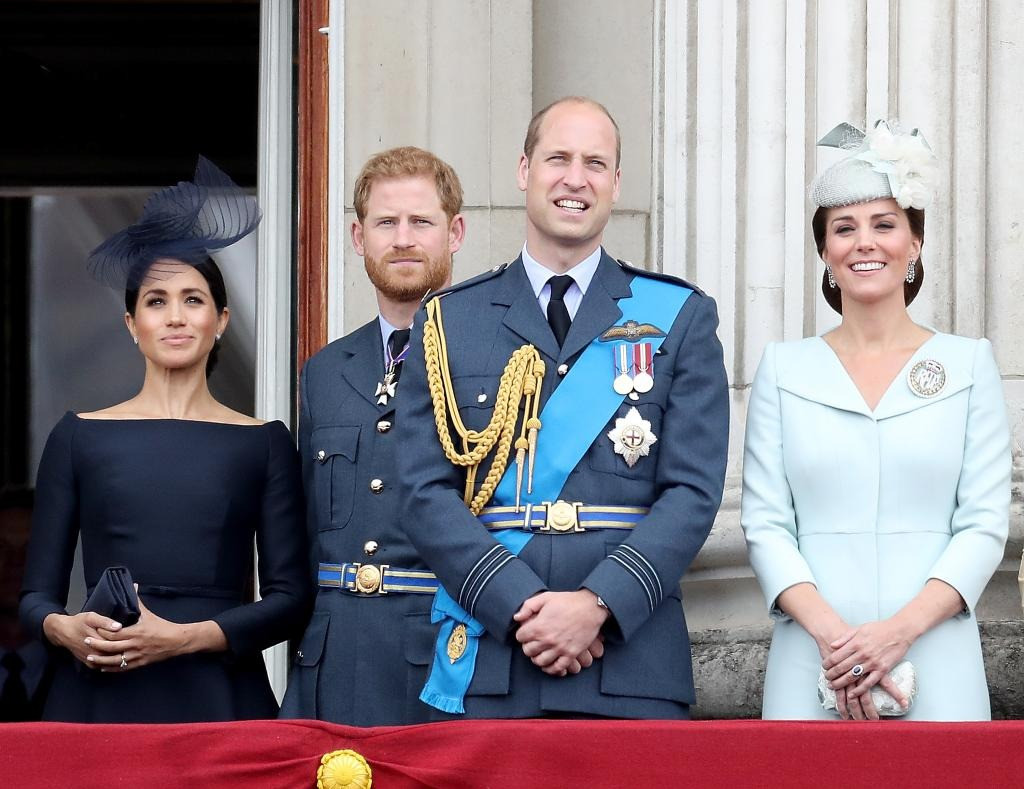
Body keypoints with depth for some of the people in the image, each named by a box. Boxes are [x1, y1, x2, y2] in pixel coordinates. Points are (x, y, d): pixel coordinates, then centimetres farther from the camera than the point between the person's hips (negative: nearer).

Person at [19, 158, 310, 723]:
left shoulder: (263, 443, 8)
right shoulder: (79, 437, 9)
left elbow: (289, 596, 1)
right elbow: (36, 595, 9)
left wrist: (182, 638, -13)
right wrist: (64, 629, -13)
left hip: (219, 699, 0)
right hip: (99, 695, 0)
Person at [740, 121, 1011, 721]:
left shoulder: (969, 364, 6)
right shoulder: (784, 368, 8)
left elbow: (985, 524, 1)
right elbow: (765, 523, 2)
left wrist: (900, 629, -13)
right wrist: (830, 632, -13)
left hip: (937, 670, 0)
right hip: (811, 670, 1)